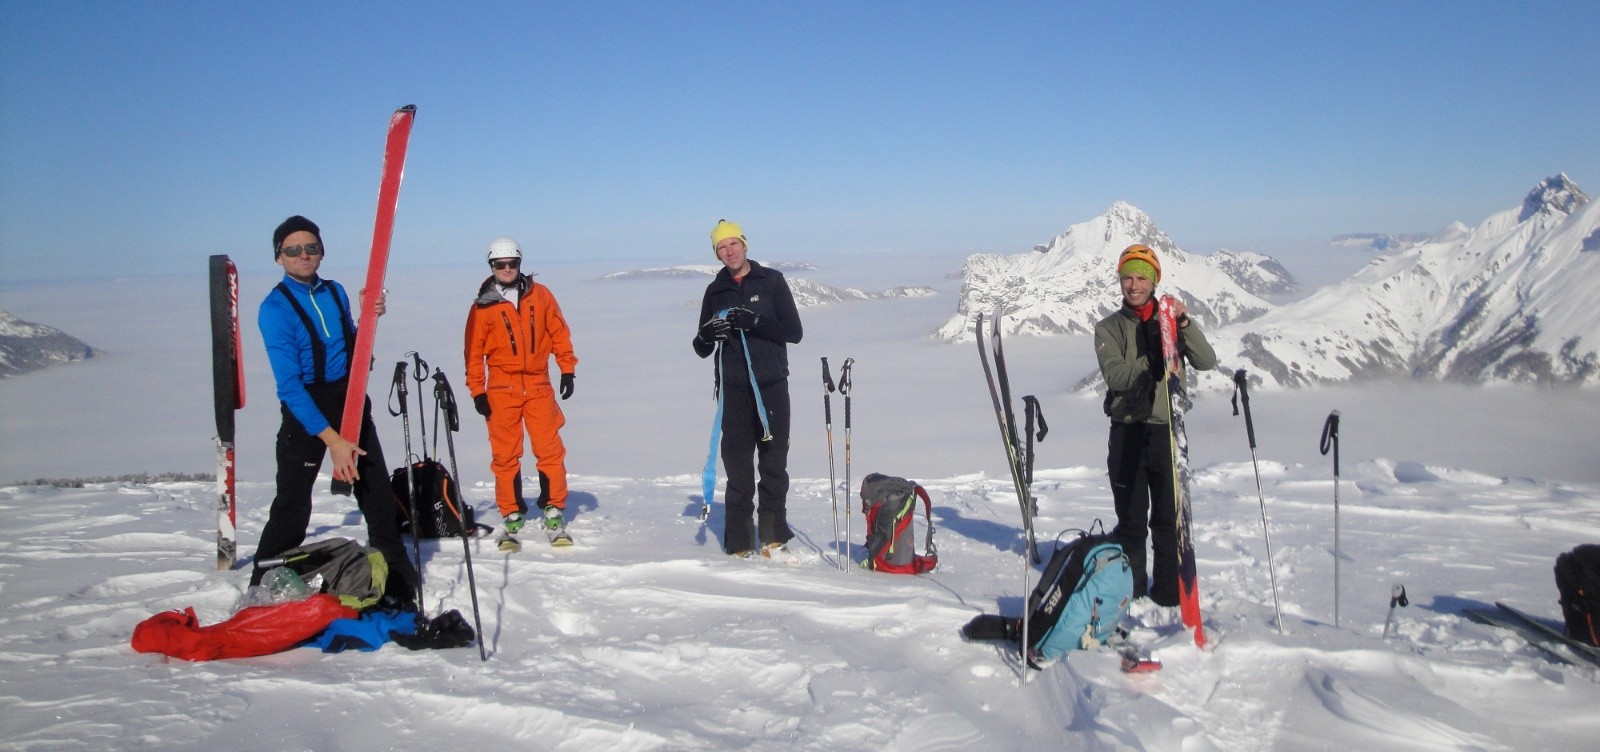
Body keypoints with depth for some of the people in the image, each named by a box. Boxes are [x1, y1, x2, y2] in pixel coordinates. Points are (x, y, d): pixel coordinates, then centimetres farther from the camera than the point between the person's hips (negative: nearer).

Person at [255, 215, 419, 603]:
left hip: (351, 399, 6)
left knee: (379, 495, 9)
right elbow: (289, 385, -20)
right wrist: (332, 439, -25)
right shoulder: (274, 308, -13)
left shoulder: (335, 291, 6)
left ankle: (399, 582, 23)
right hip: (304, 410, -5)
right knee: (292, 505, -2)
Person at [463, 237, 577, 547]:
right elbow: (474, 351, 3)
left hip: (539, 386, 1)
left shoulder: (540, 295, 5)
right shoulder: (483, 307, 1)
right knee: (505, 455, 3)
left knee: (550, 451, -3)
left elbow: (559, 332, 8)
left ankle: (554, 512, 7)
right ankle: (512, 517, 12)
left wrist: (567, 368, 3)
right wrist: (477, 390, -2)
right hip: (502, 390, 0)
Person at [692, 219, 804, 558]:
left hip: (772, 386, -1)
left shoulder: (772, 281, 3)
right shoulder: (715, 291, 10)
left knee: (774, 464, 4)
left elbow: (794, 332, -5)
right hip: (734, 390, 1)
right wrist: (707, 335, -13)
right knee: (737, 466, 1)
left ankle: (773, 538, 12)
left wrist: (753, 323, -19)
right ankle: (739, 542, 7)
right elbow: (702, 349, 10)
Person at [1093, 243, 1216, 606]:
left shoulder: (1171, 320, 8)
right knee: (1130, 519, 7)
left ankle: (1170, 590, 12)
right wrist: (1155, 361, -25)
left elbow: (1206, 362, -7)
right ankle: (1130, 588, 18)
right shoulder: (1109, 327, 6)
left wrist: (1185, 323, -19)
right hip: (1126, 431, 0)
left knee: (1169, 517, 2)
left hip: (1166, 429, 0)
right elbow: (1115, 375, -11)